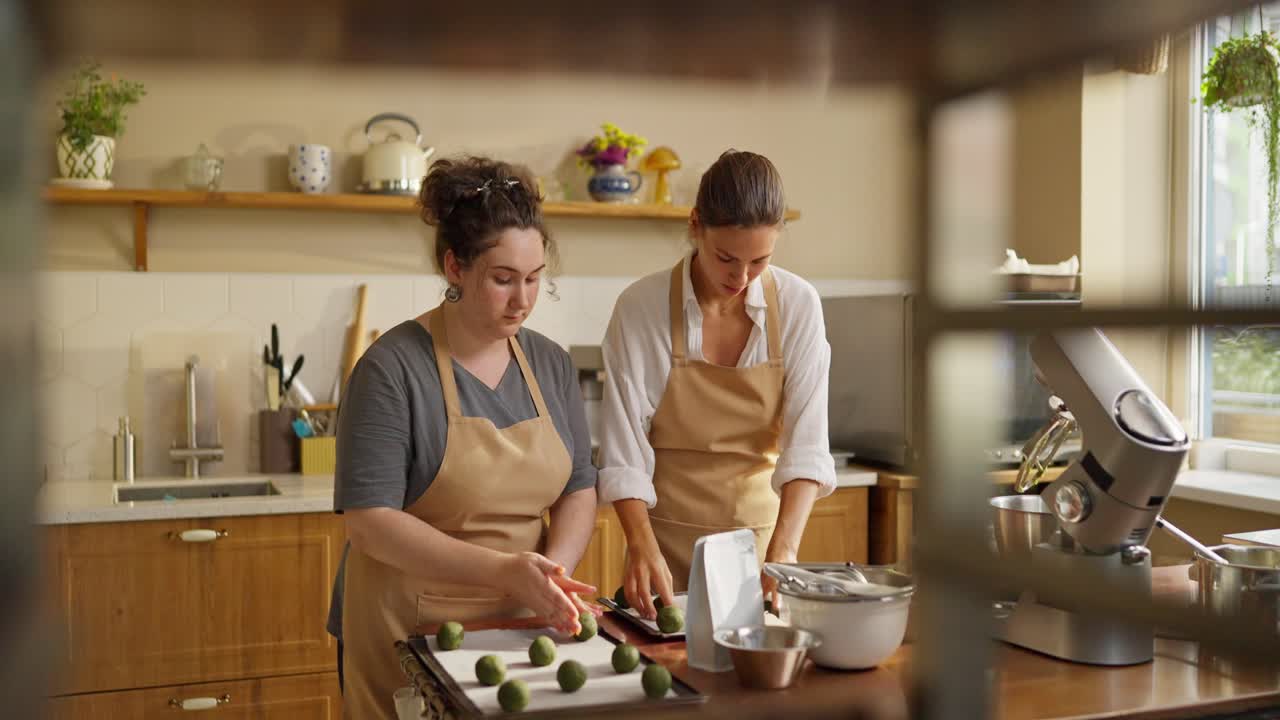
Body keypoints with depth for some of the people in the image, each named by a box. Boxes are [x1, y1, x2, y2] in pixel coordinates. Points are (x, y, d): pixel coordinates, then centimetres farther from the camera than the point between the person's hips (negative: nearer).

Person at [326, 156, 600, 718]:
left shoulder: (551, 365, 2)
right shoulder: (393, 368, -14)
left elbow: (579, 488, 7)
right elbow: (371, 520, -18)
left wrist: (555, 566, -13)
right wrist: (504, 570, -26)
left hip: (520, 625, 5)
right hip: (408, 631, -4)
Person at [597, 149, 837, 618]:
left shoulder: (798, 306, -10)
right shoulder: (641, 307, -15)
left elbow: (807, 446, -13)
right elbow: (624, 455, -13)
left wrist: (782, 552, -26)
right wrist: (644, 549, -27)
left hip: (761, 531, 2)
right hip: (667, 540, -1)